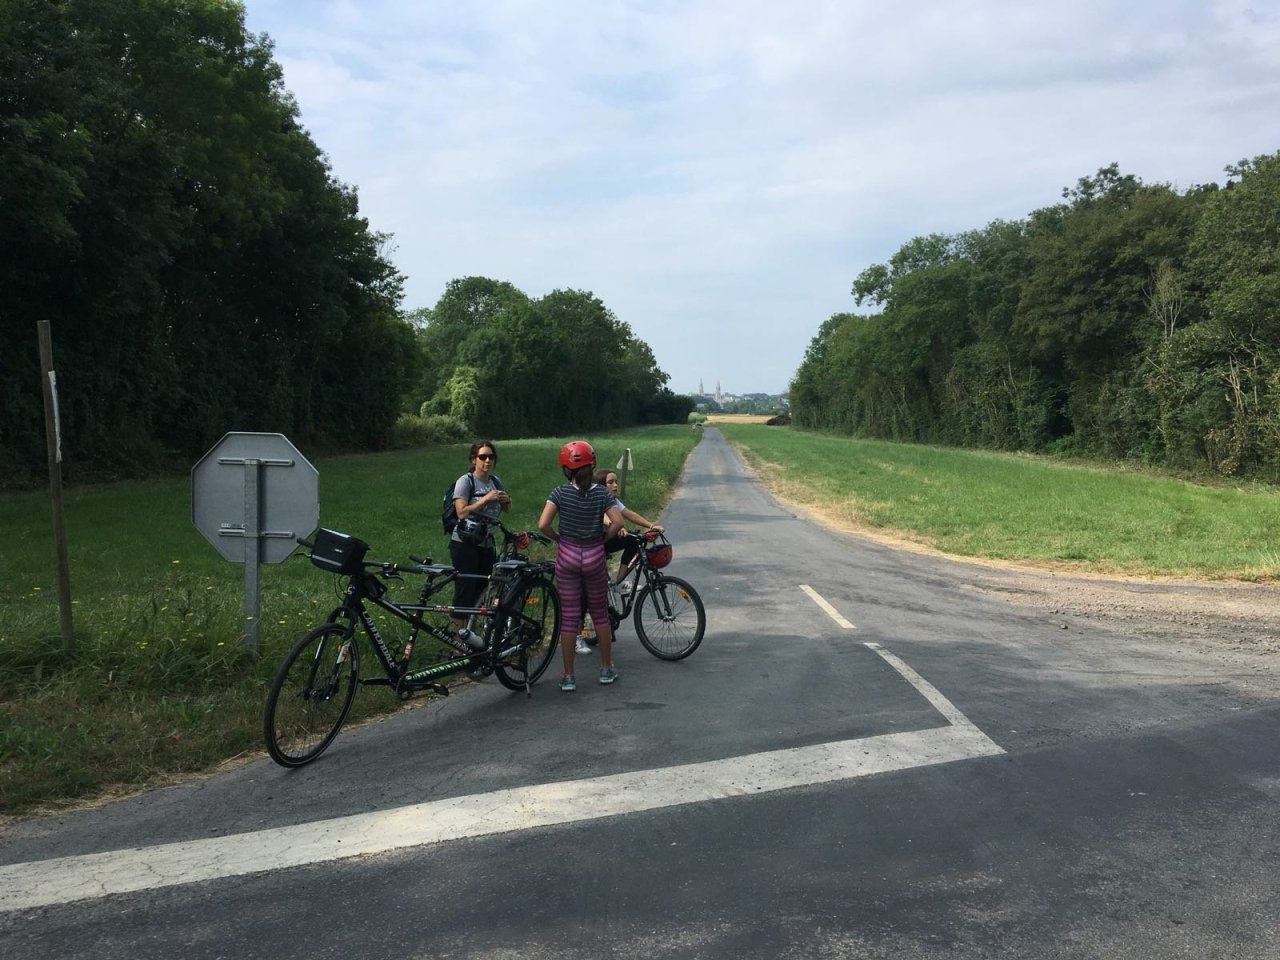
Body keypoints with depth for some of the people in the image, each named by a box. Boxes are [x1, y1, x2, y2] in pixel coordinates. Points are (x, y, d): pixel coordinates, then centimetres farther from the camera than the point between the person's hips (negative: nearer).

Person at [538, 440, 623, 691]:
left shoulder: (561, 492, -8)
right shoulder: (601, 493, -5)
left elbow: (543, 524, -15)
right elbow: (618, 522, -15)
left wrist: (558, 538, 2)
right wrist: (603, 538, 2)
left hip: (567, 556, -1)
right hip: (594, 556, 1)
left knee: (569, 617, 6)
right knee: (600, 613, 16)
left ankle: (568, 676, 10)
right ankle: (607, 669, 25)